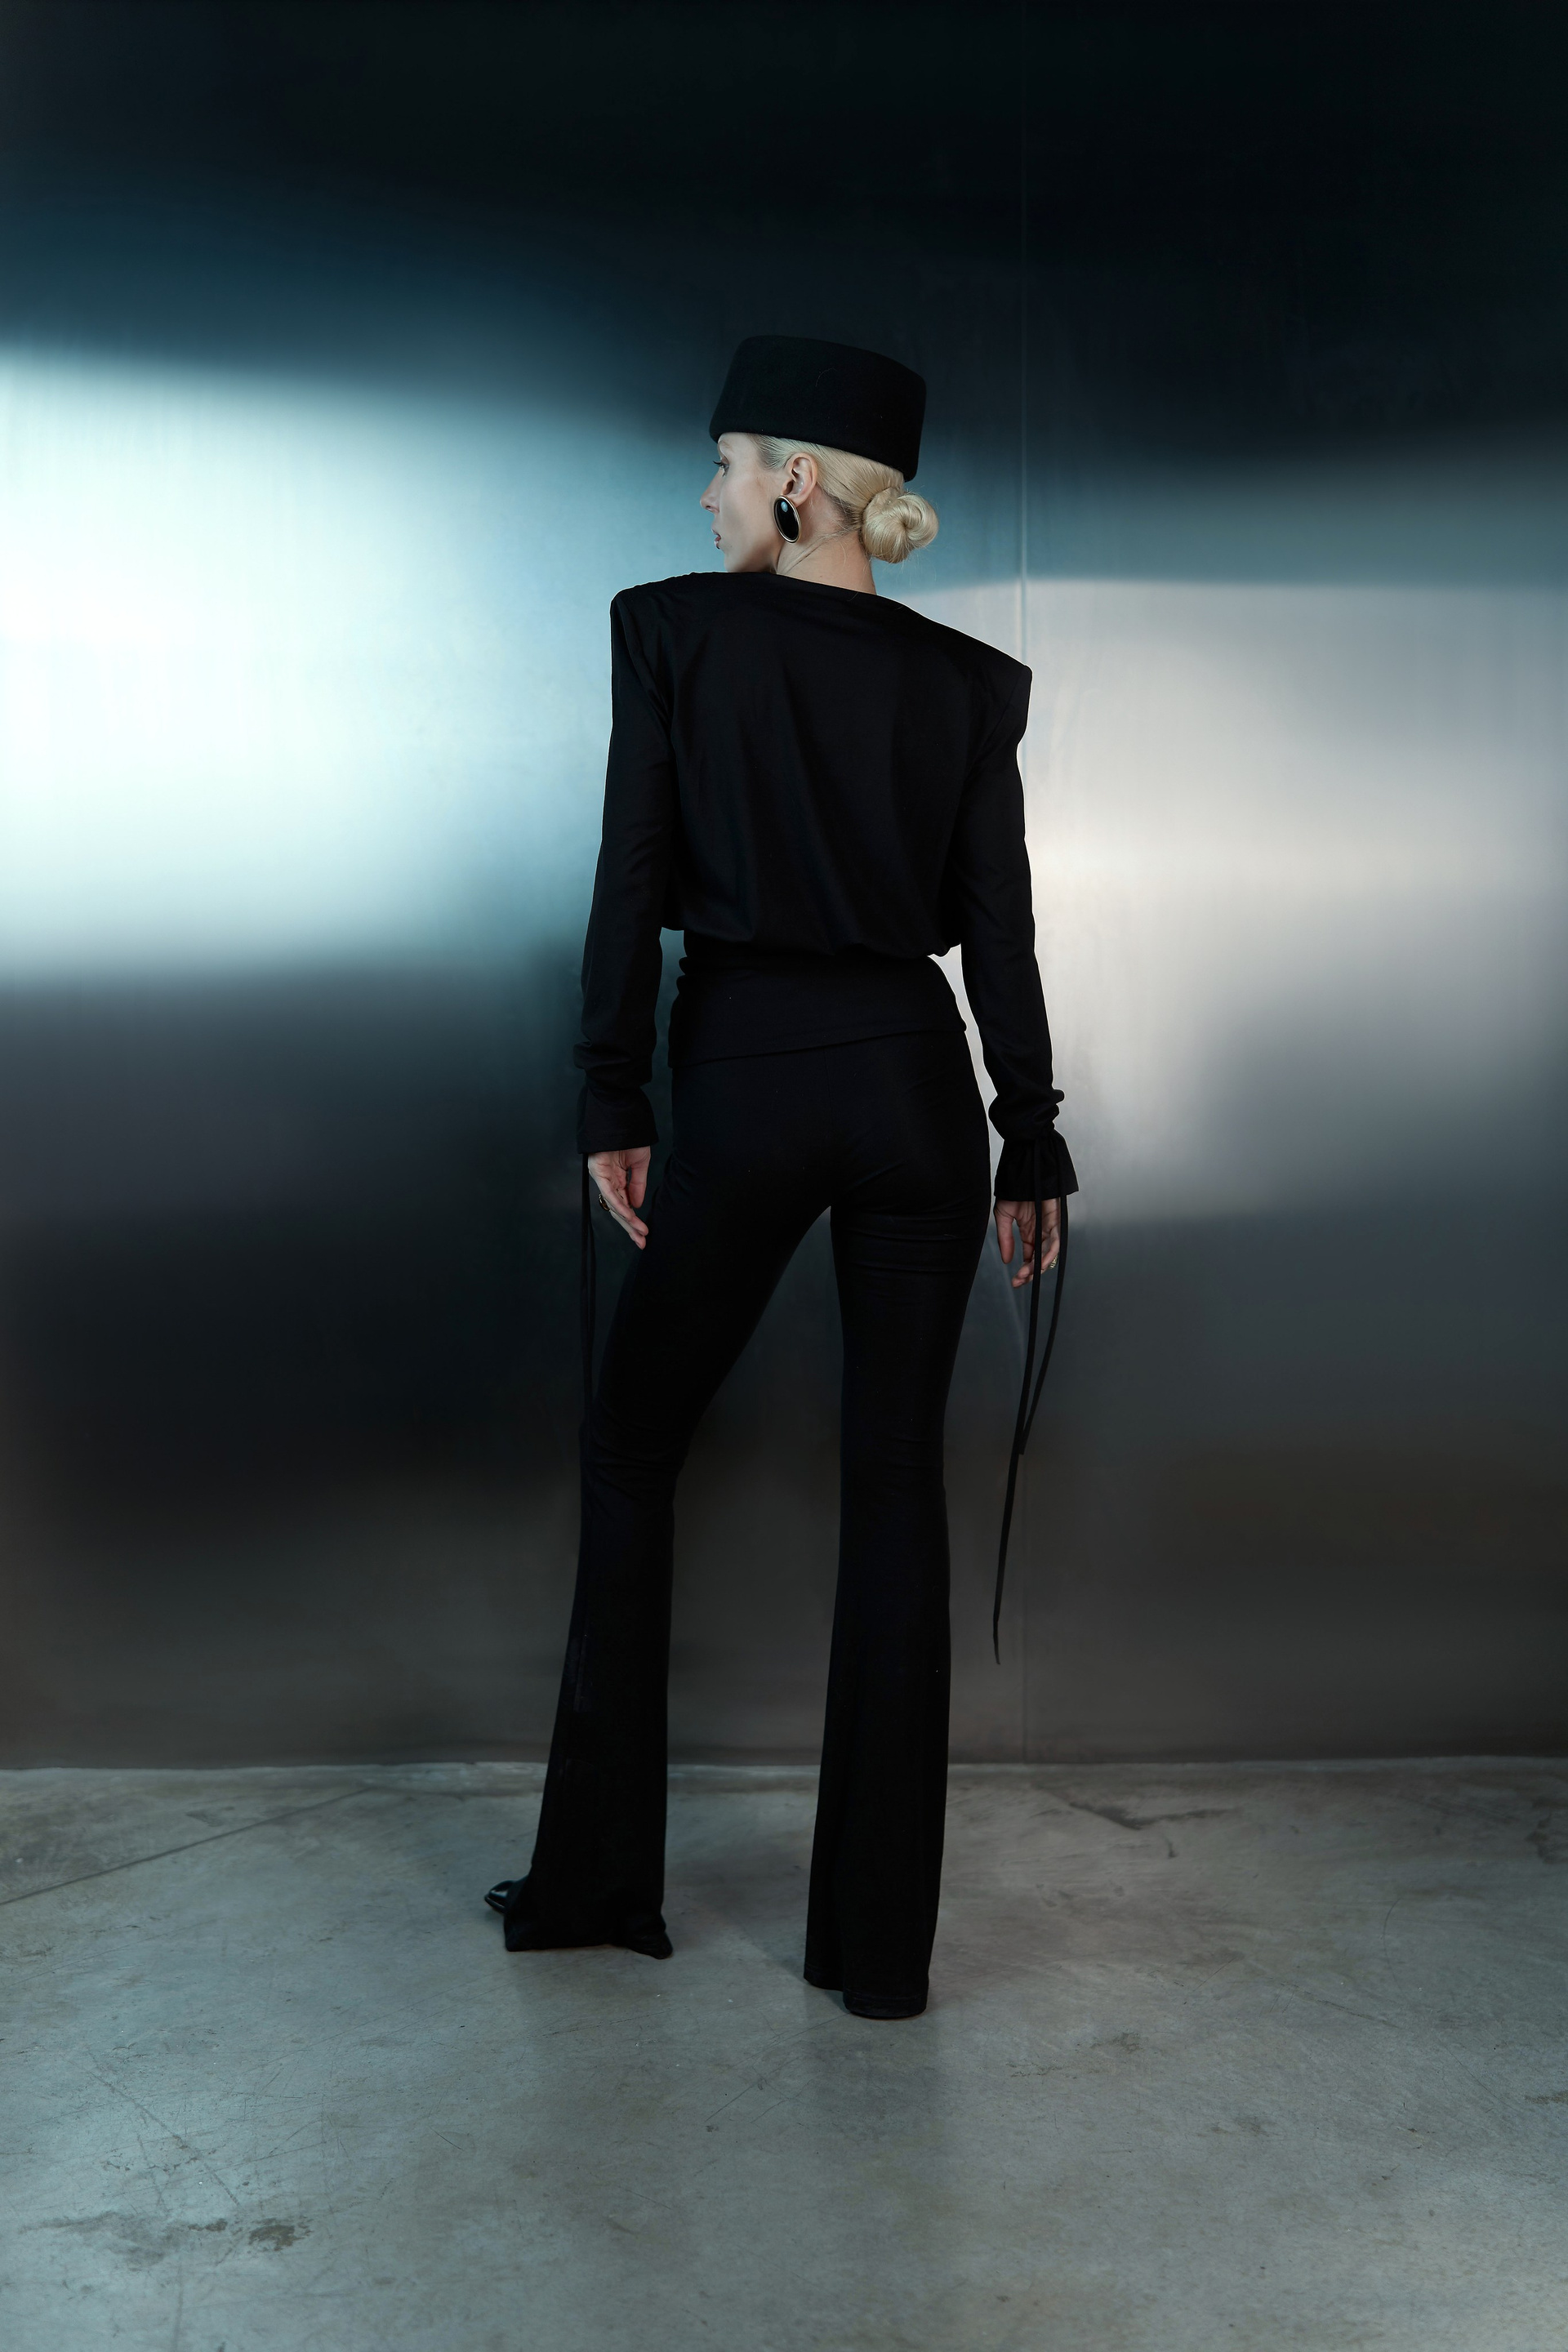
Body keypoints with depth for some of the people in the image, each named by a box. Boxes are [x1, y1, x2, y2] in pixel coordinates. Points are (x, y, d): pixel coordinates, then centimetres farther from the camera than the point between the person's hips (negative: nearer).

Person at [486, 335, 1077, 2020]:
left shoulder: (674, 629, -1)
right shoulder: (970, 680, 5)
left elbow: (633, 881, -6)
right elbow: (998, 926, 2)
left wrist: (609, 1104, -3)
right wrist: (1031, 1141, 7)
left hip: (747, 1089, -2)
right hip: (913, 1086, 3)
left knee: (631, 1446, 13)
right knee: (897, 1485, 6)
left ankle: (598, 1880, 19)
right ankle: (878, 1940, 11)